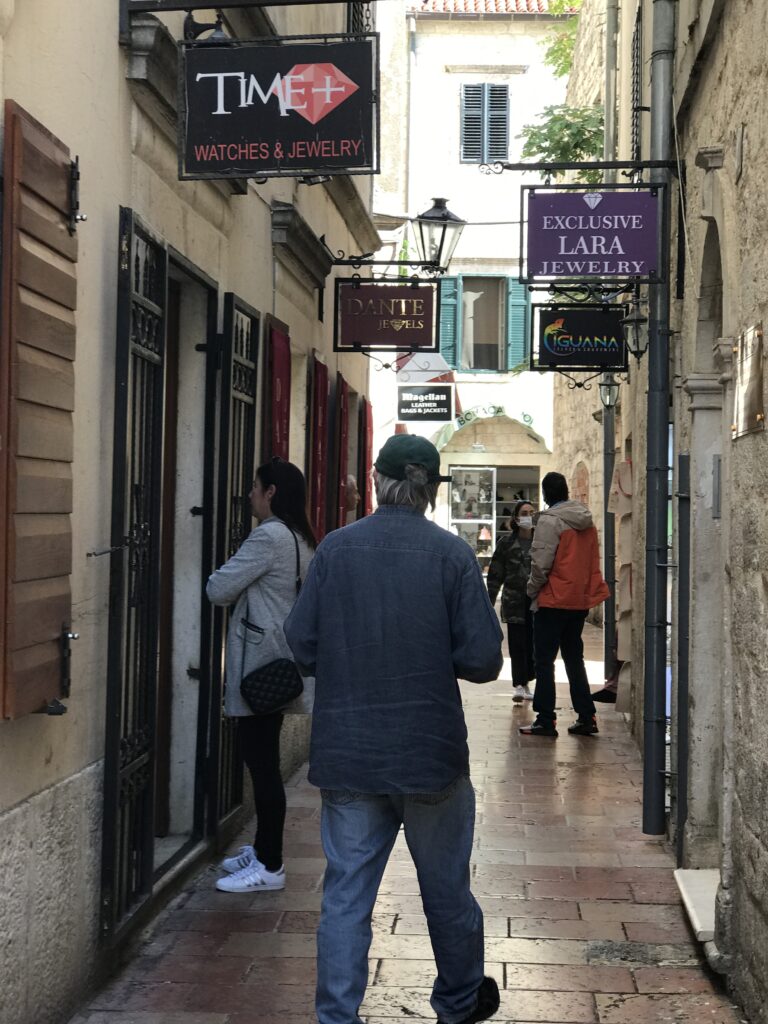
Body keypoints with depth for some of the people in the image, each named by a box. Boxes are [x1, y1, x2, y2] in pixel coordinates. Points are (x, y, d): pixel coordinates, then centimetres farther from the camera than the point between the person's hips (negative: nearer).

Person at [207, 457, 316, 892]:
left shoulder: (269, 536, -16)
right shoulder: (300, 538, 14)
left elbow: (219, 589, -14)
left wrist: (218, 578, 7)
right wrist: (244, 590, 13)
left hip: (260, 665, -10)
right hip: (278, 663, 10)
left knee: (263, 763, -6)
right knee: (263, 761, 16)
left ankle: (270, 867, -1)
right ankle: (264, 850, 26)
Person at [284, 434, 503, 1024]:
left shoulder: (335, 549, -4)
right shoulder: (452, 555, -9)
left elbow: (301, 646, -1)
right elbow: (482, 661, -10)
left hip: (347, 750, 1)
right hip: (431, 751, -1)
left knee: (346, 894, 9)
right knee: (447, 887, 18)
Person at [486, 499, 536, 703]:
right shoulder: (506, 542, 3)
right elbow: (495, 574, 5)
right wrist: (490, 600, 0)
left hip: (537, 600, 1)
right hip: (514, 600, -1)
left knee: (531, 642, 4)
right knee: (517, 643, -5)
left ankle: (525, 682, 15)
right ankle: (518, 685, -4)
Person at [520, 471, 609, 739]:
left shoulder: (549, 520, -13)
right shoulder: (586, 521, 9)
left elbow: (541, 563, -17)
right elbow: (592, 561, 12)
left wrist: (533, 590, -3)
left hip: (554, 600, -7)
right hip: (581, 600, 7)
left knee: (544, 661, 1)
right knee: (574, 659, 16)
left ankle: (545, 720, -1)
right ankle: (586, 717, 15)